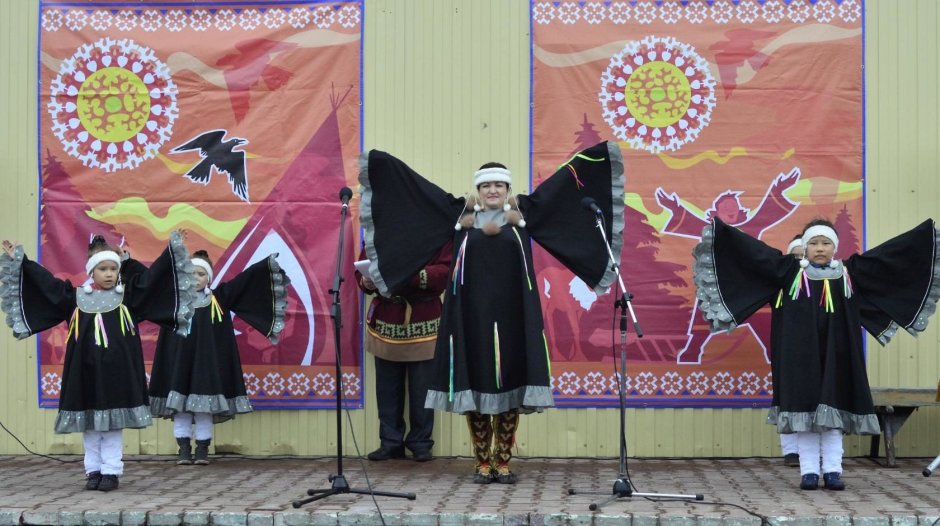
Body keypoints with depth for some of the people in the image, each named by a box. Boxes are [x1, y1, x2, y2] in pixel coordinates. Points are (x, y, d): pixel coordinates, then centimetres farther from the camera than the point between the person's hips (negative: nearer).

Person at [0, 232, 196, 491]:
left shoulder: (127, 295, 2)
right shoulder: (76, 297, 5)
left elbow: (153, 276, -1)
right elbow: (44, 281, 7)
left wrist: (174, 249, -8)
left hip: (116, 372, -2)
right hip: (86, 371, 2)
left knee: (113, 424, 2)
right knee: (89, 425, 8)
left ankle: (111, 471, 9)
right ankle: (93, 470, 17)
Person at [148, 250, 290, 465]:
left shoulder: (219, 298, 5)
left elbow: (244, 279, -1)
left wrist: (267, 264, -8)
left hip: (207, 362, 0)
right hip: (180, 362, 0)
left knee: (205, 408, 2)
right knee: (179, 406, 1)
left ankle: (202, 450, 10)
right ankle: (183, 449, 8)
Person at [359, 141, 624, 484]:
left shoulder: (523, 211, 7)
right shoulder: (461, 213, 7)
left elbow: (563, 179, 9)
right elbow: (417, 187, 10)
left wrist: (594, 154, 7)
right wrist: (379, 160, 9)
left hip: (511, 313, 0)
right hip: (473, 313, 0)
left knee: (509, 384, 1)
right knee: (475, 384, 2)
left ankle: (503, 462, 9)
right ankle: (482, 463, 10)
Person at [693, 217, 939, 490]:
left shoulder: (849, 273, 7)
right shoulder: (790, 271, 2)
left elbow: (888, 253, 8)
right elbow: (752, 251, -2)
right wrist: (719, 229, -9)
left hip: (835, 355, 1)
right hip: (801, 355, -1)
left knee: (833, 409, 2)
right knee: (804, 406, -1)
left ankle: (833, 470, 6)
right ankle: (809, 471, 4)